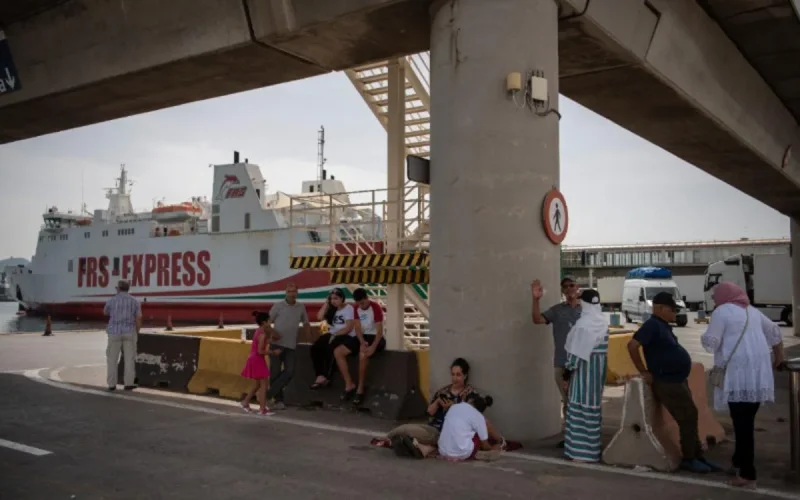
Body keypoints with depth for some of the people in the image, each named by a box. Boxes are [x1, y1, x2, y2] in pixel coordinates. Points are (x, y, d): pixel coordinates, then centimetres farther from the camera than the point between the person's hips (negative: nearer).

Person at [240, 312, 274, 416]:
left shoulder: (258, 331, 10)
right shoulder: (262, 334, -19)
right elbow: (260, 351, -22)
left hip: (254, 359, 10)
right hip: (257, 360, -10)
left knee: (257, 385, 19)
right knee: (263, 384, -5)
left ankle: (245, 402, 29)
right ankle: (263, 409, -3)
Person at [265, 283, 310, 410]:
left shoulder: (301, 307, 6)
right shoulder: (278, 306, -2)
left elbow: (306, 323, 17)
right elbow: (267, 322, 0)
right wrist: (271, 331, -18)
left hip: (291, 346, 3)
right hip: (277, 344, -2)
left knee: (289, 372, -7)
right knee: (275, 372, 0)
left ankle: (269, 394, 2)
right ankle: (278, 399, 11)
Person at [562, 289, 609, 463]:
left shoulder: (583, 323, -18)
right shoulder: (603, 321, 6)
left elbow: (577, 350, -17)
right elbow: (603, 346, 7)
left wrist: (568, 369, -9)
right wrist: (601, 367, 14)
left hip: (584, 367, -8)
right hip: (599, 366, 8)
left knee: (581, 405, -3)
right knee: (594, 404, 16)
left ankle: (582, 449, -2)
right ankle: (593, 445, 25)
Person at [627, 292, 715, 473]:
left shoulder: (663, 325, 14)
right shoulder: (653, 325, -16)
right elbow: (632, 345, -25)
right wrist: (643, 371, -19)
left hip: (677, 380, 10)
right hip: (667, 383, -10)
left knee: (690, 418, 13)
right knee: (688, 418, -5)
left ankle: (697, 456, 22)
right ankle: (688, 459, 6)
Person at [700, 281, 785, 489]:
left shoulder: (722, 312, -3)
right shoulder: (752, 311, 20)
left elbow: (711, 342, -9)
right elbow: (774, 331, 29)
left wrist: (703, 337, 13)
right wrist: (779, 355, 42)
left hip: (738, 373, -7)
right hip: (758, 372, 7)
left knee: (742, 423, -6)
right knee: (746, 421, 17)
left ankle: (747, 475, -6)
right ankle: (740, 462, 28)